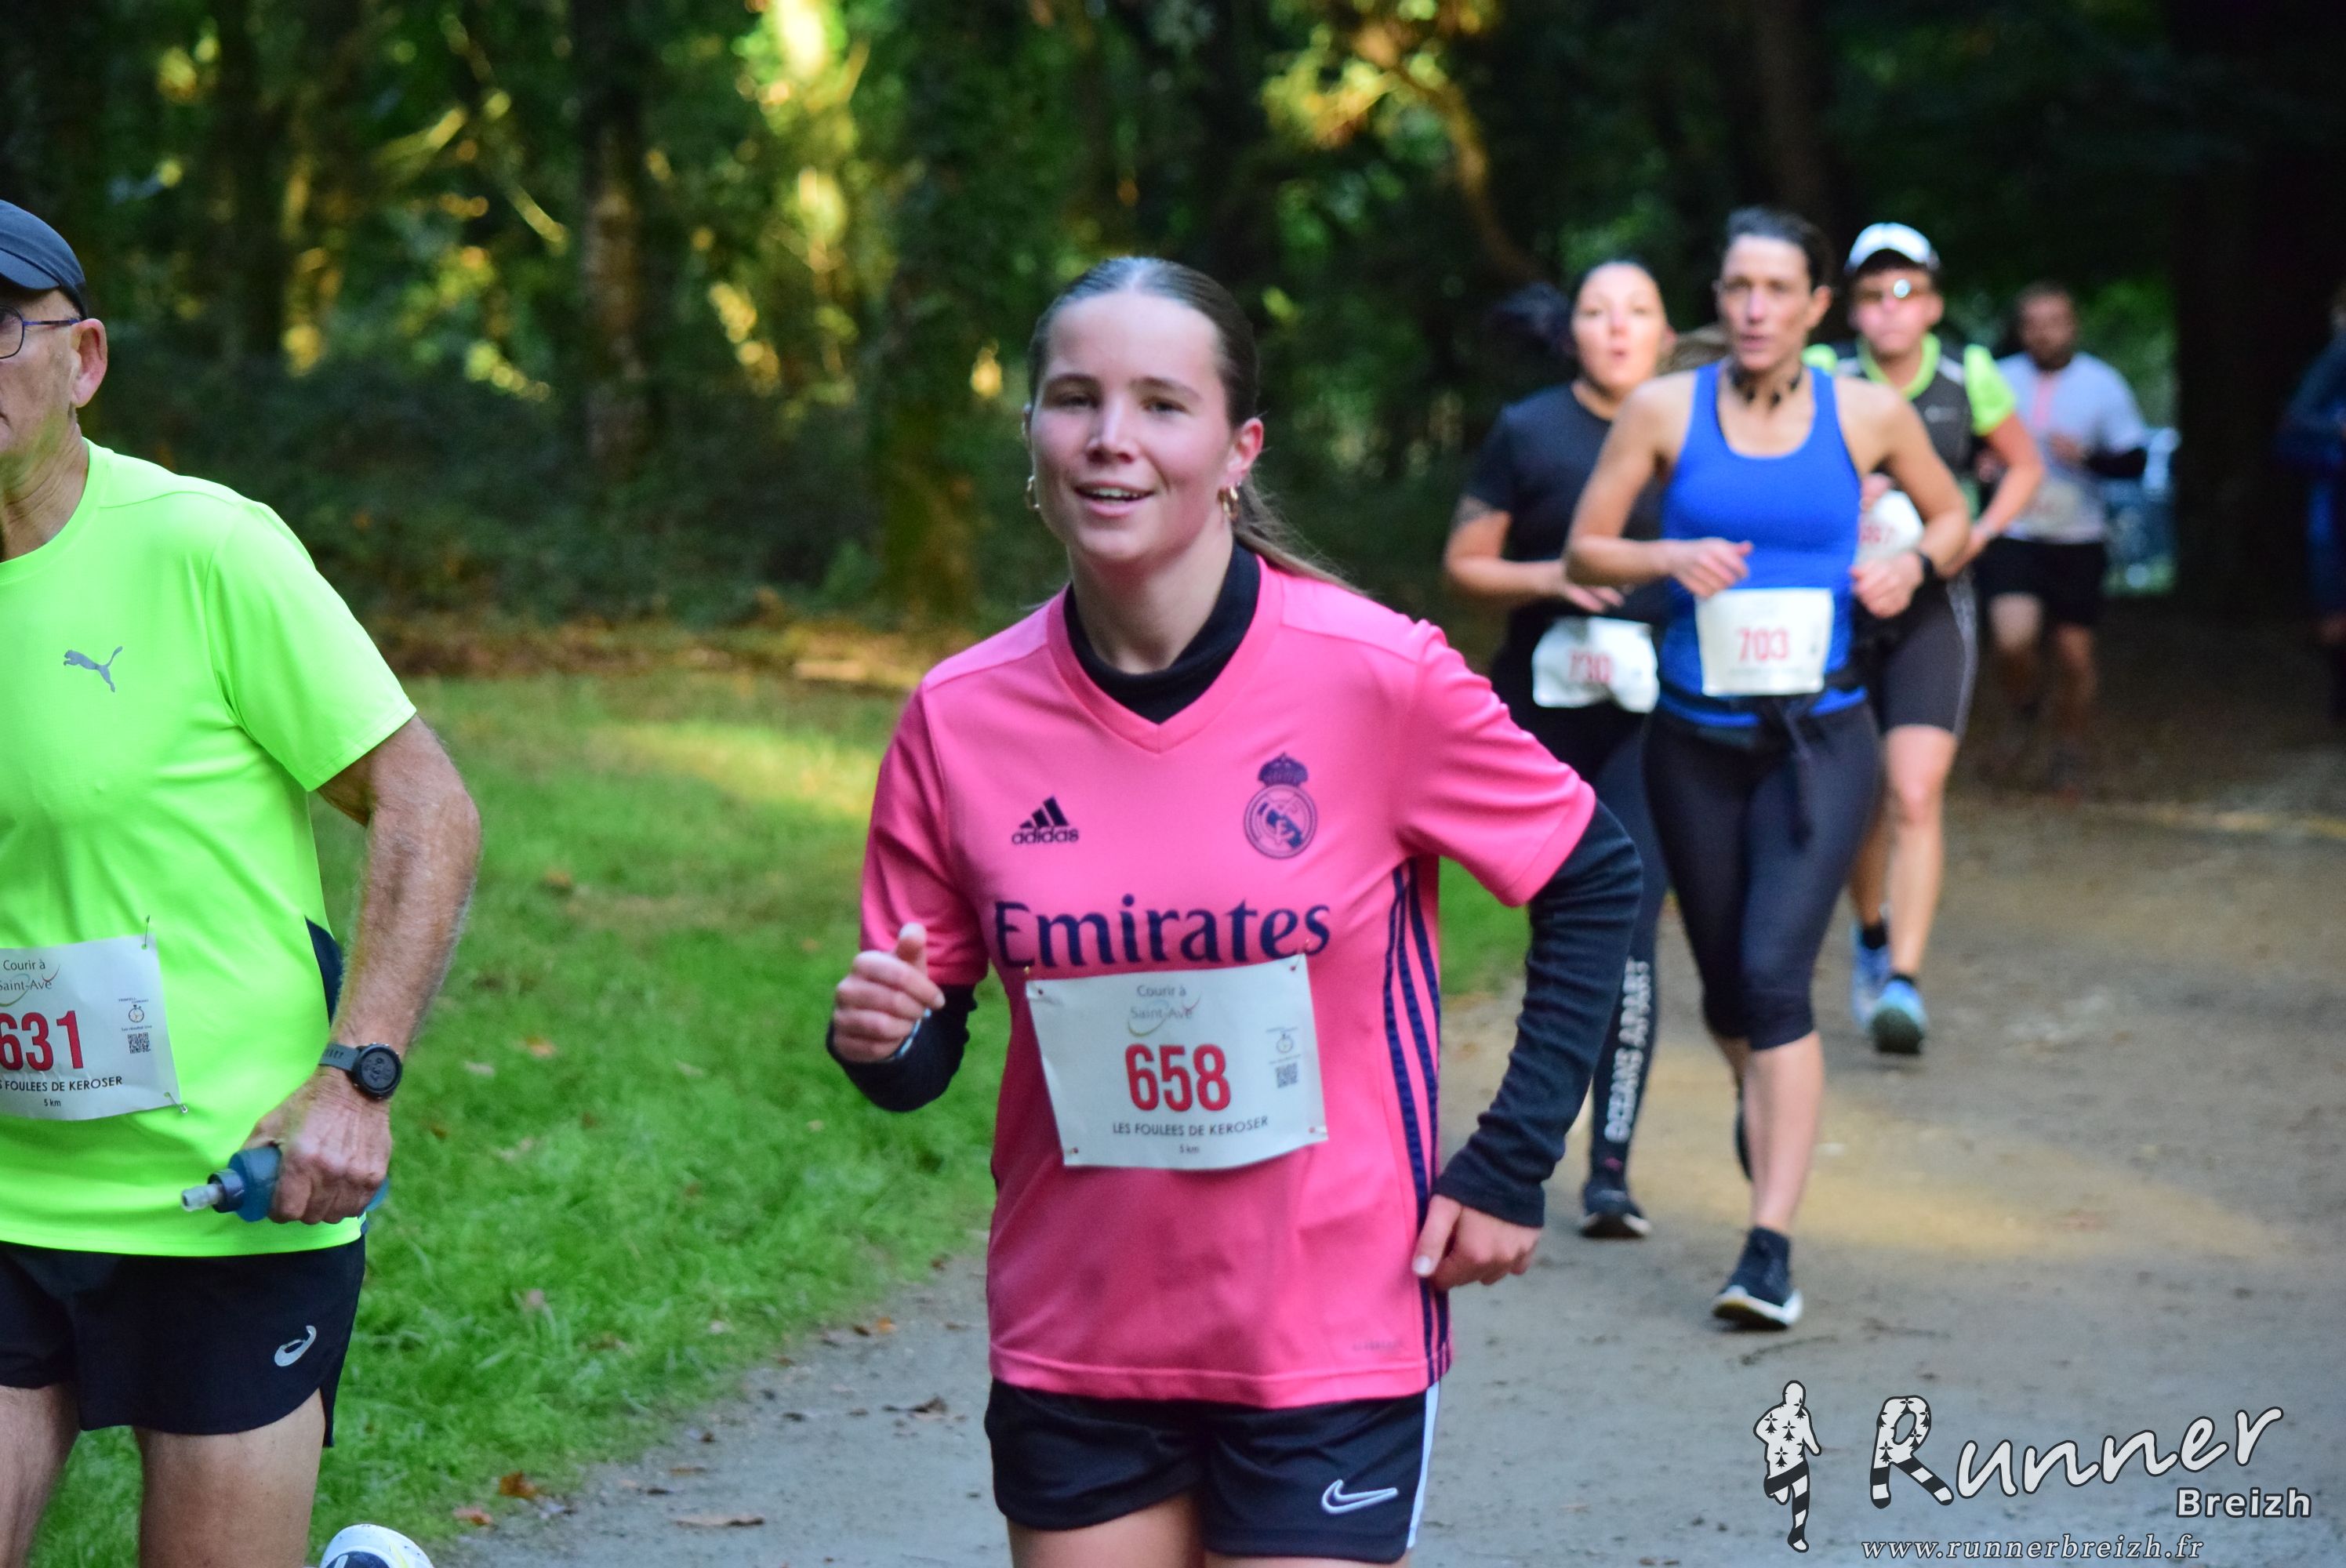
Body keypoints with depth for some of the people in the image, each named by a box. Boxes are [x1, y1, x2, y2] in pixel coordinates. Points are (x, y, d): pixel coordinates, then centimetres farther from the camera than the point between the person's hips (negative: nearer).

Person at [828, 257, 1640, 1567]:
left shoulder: (1377, 677, -13)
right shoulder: (961, 720, -5)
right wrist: (884, 1038, -18)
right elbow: (923, 1047, 5)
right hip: (1072, 1346, 3)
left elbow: (1596, 879, 1)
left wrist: (1511, 1165, -3)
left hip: (1328, 1345, -2)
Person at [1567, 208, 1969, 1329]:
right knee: (1725, 987, 14)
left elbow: (1951, 515, 15)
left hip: (1817, 739, -2)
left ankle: (1771, 1248, -16)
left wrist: (1913, 565, -6)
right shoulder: (1666, 410, -1)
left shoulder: (1868, 415, 0)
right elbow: (1584, 551, 3)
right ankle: (1762, 1098, 51)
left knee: (1774, 974, -16)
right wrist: (1668, 558, -16)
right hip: (1694, 740, 2)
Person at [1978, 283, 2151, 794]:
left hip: (2077, 541, 0)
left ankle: (2069, 754, 25)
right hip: (2011, 537, 0)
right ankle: (2022, 713, 12)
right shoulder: (1998, 379, 3)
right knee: (2013, 640, -20)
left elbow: (2135, 459, -1)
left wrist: (2089, 456, -20)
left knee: (2075, 655, 4)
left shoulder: (2103, 384, 0)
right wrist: (1982, 460, -8)